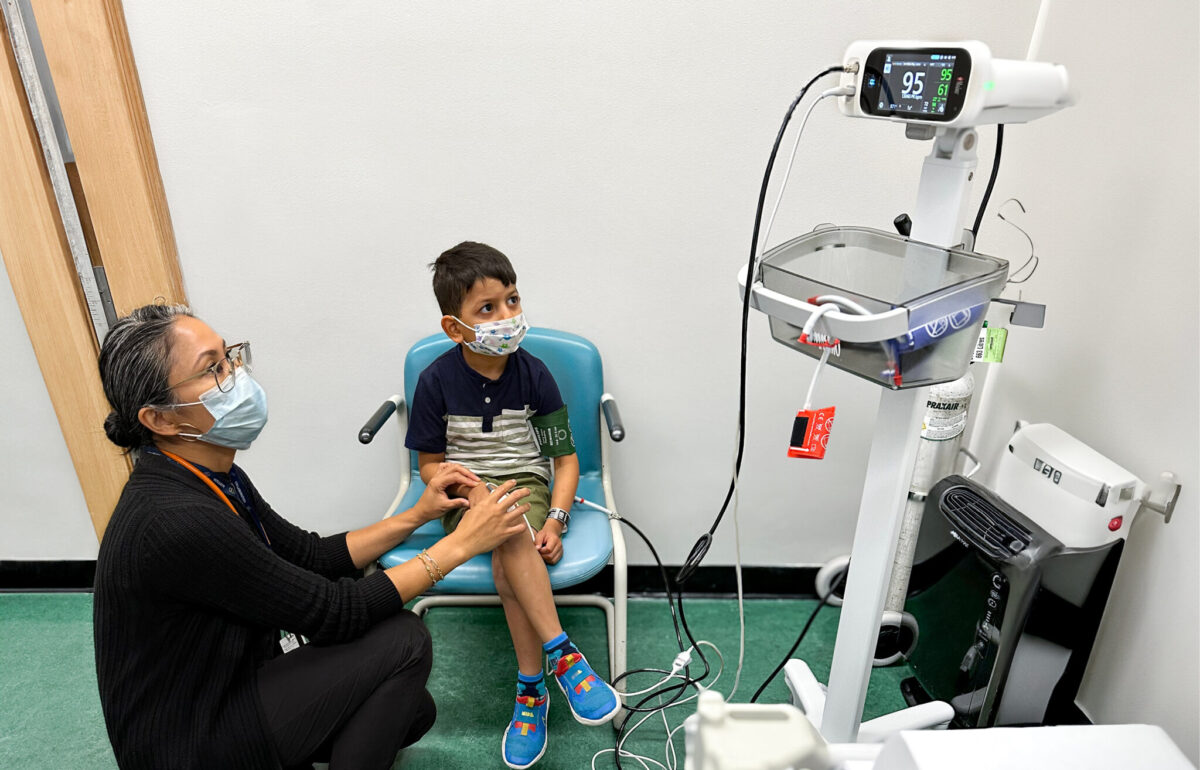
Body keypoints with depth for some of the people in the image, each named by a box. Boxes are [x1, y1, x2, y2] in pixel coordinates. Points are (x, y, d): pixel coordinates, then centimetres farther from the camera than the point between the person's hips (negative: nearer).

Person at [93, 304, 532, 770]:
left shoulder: (216, 478, -3)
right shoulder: (175, 522, -32)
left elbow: (312, 557, 4)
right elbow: (333, 613, -27)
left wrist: (417, 515, -3)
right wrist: (460, 543, -21)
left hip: (233, 685, 8)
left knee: (411, 711, 7)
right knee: (401, 641, -15)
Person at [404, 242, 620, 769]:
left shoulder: (533, 375, -7)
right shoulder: (437, 380, -8)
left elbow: (566, 458, -3)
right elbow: (430, 464, 2)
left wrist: (555, 520, -17)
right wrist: (471, 488, -19)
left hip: (526, 484, 0)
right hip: (464, 494, 0)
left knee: (509, 558, -31)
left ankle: (530, 692, -16)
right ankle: (562, 655, -26)